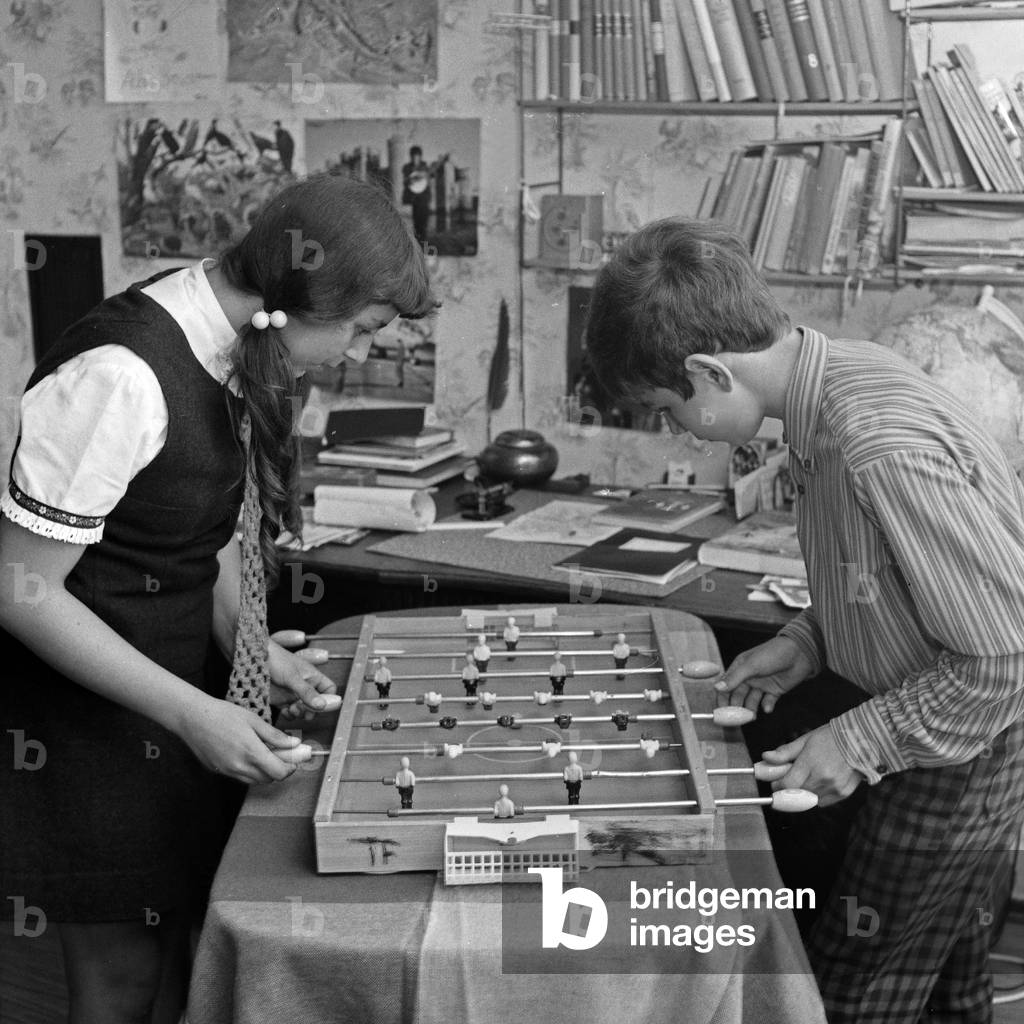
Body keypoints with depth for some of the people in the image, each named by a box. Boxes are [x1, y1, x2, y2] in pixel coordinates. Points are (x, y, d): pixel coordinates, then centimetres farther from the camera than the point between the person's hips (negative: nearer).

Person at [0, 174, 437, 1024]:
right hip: (84, 712, -7)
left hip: (172, 677, 7)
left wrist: (250, 644, -3)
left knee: (176, 941, 17)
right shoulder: (123, 377, -28)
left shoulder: (231, 350, -3)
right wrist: (189, 714, -23)